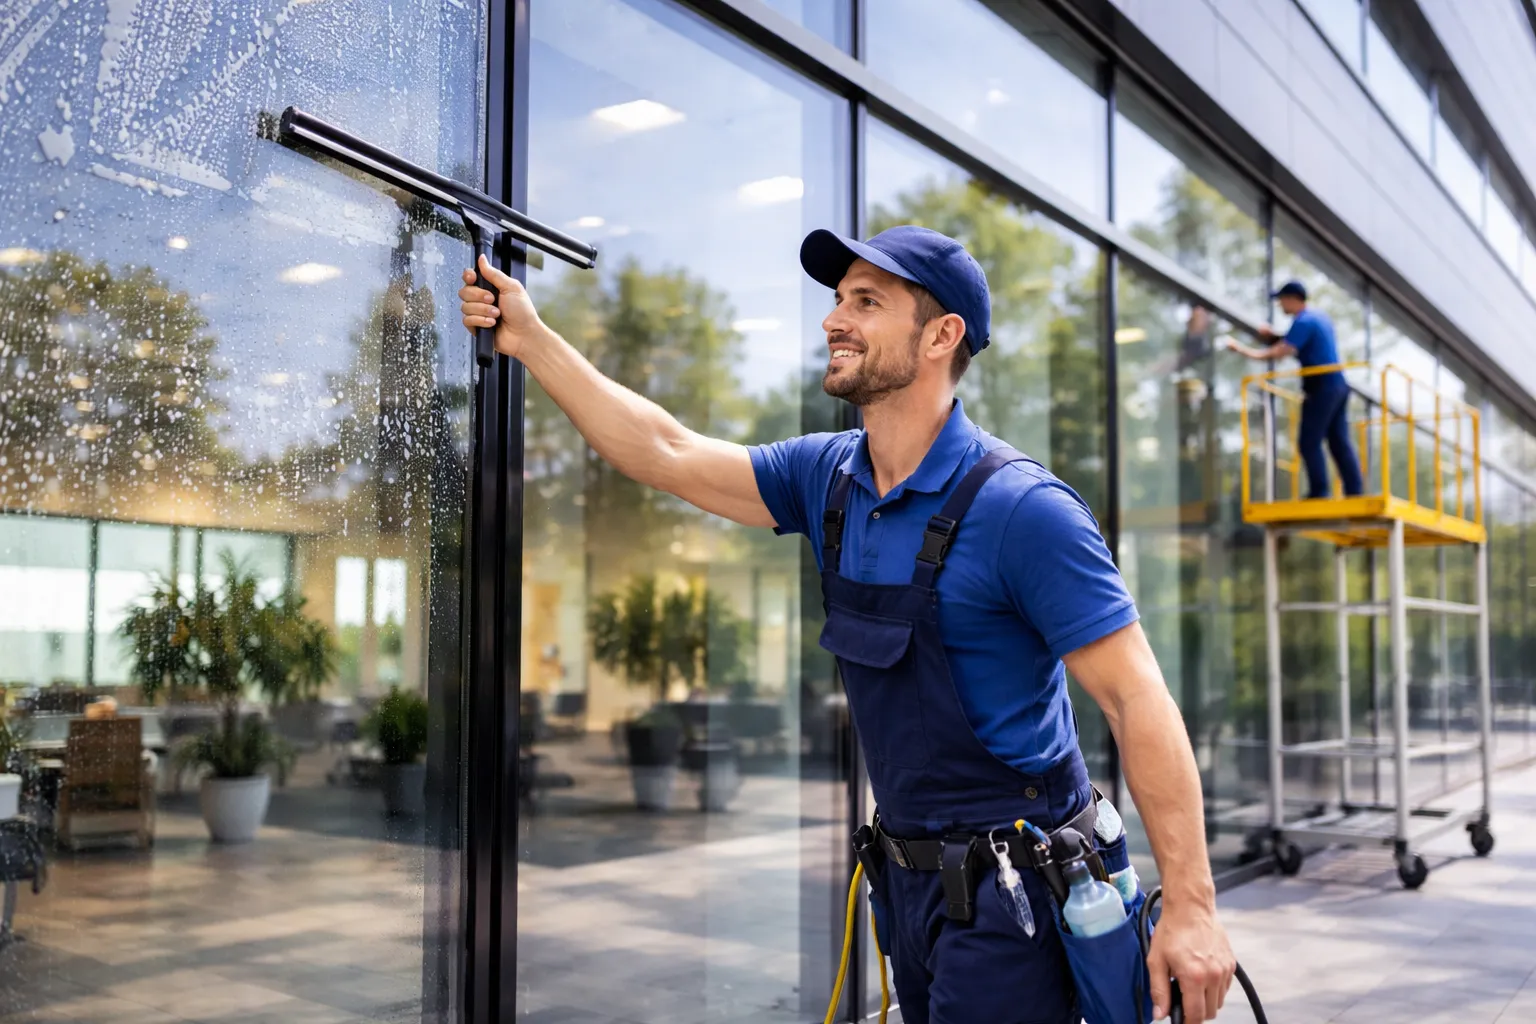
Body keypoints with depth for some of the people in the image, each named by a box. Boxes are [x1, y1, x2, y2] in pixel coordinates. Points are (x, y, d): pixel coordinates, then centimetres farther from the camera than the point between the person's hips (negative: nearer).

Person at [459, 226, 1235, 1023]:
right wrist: (531, 339, 6)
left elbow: (1138, 699, -19)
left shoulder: (1023, 508, -19)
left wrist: (1191, 906, -21)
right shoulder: (827, 477, 2)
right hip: (910, 877, 7)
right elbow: (668, 455, 7)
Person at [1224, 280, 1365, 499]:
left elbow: (1280, 352, -18)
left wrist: (1245, 350, -14)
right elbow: (1293, 346, 25)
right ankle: (1355, 491, 6)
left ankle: (1320, 491, -7)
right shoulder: (1319, 316, 18)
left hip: (1321, 388, -9)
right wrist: (1272, 337, 14)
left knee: (1309, 442, -6)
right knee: (1340, 442, 8)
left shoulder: (1303, 321, -12)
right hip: (1338, 385, 9)